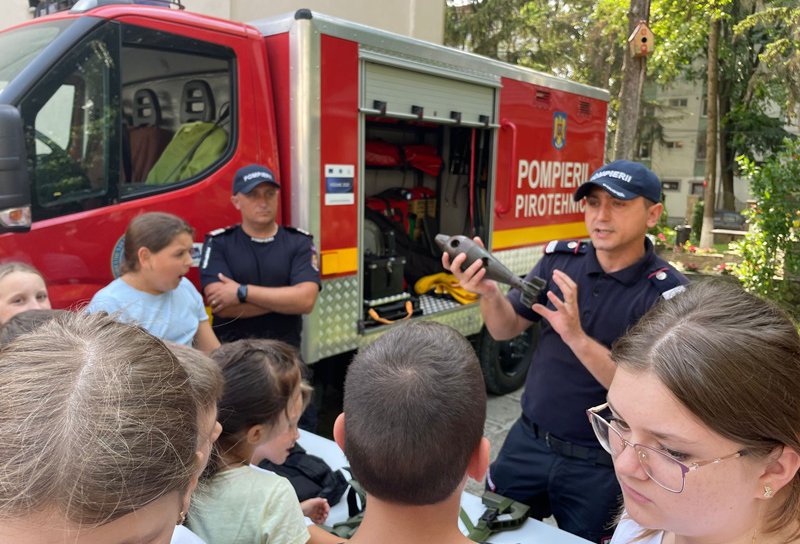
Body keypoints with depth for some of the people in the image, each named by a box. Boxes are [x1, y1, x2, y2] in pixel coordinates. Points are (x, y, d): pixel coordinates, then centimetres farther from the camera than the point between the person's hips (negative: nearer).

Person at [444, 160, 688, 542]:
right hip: (527, 442, 4)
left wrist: (577, 338, -37)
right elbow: (506, 329, -1)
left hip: (600, 465, -3)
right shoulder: (560, 258, -5)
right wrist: (489, 293, -22)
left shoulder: (667, 292, -17)